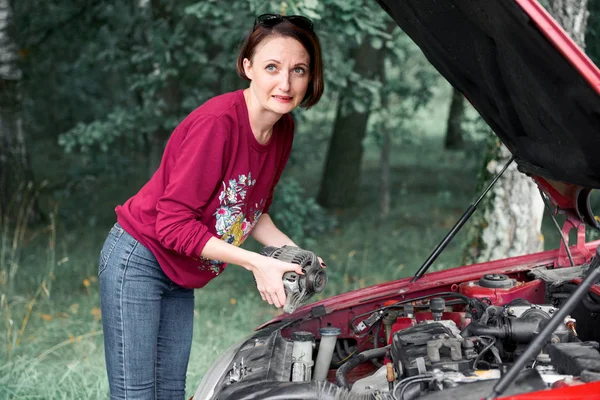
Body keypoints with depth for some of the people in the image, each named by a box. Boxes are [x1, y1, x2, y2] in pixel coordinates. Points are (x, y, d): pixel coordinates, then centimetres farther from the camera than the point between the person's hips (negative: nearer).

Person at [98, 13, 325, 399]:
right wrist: (256, 263, -26)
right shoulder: (217, 122, -27)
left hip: (181, 278, 8)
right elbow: (173, 223, -26)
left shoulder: (283, 130, -1)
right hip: (138, 262, -8)